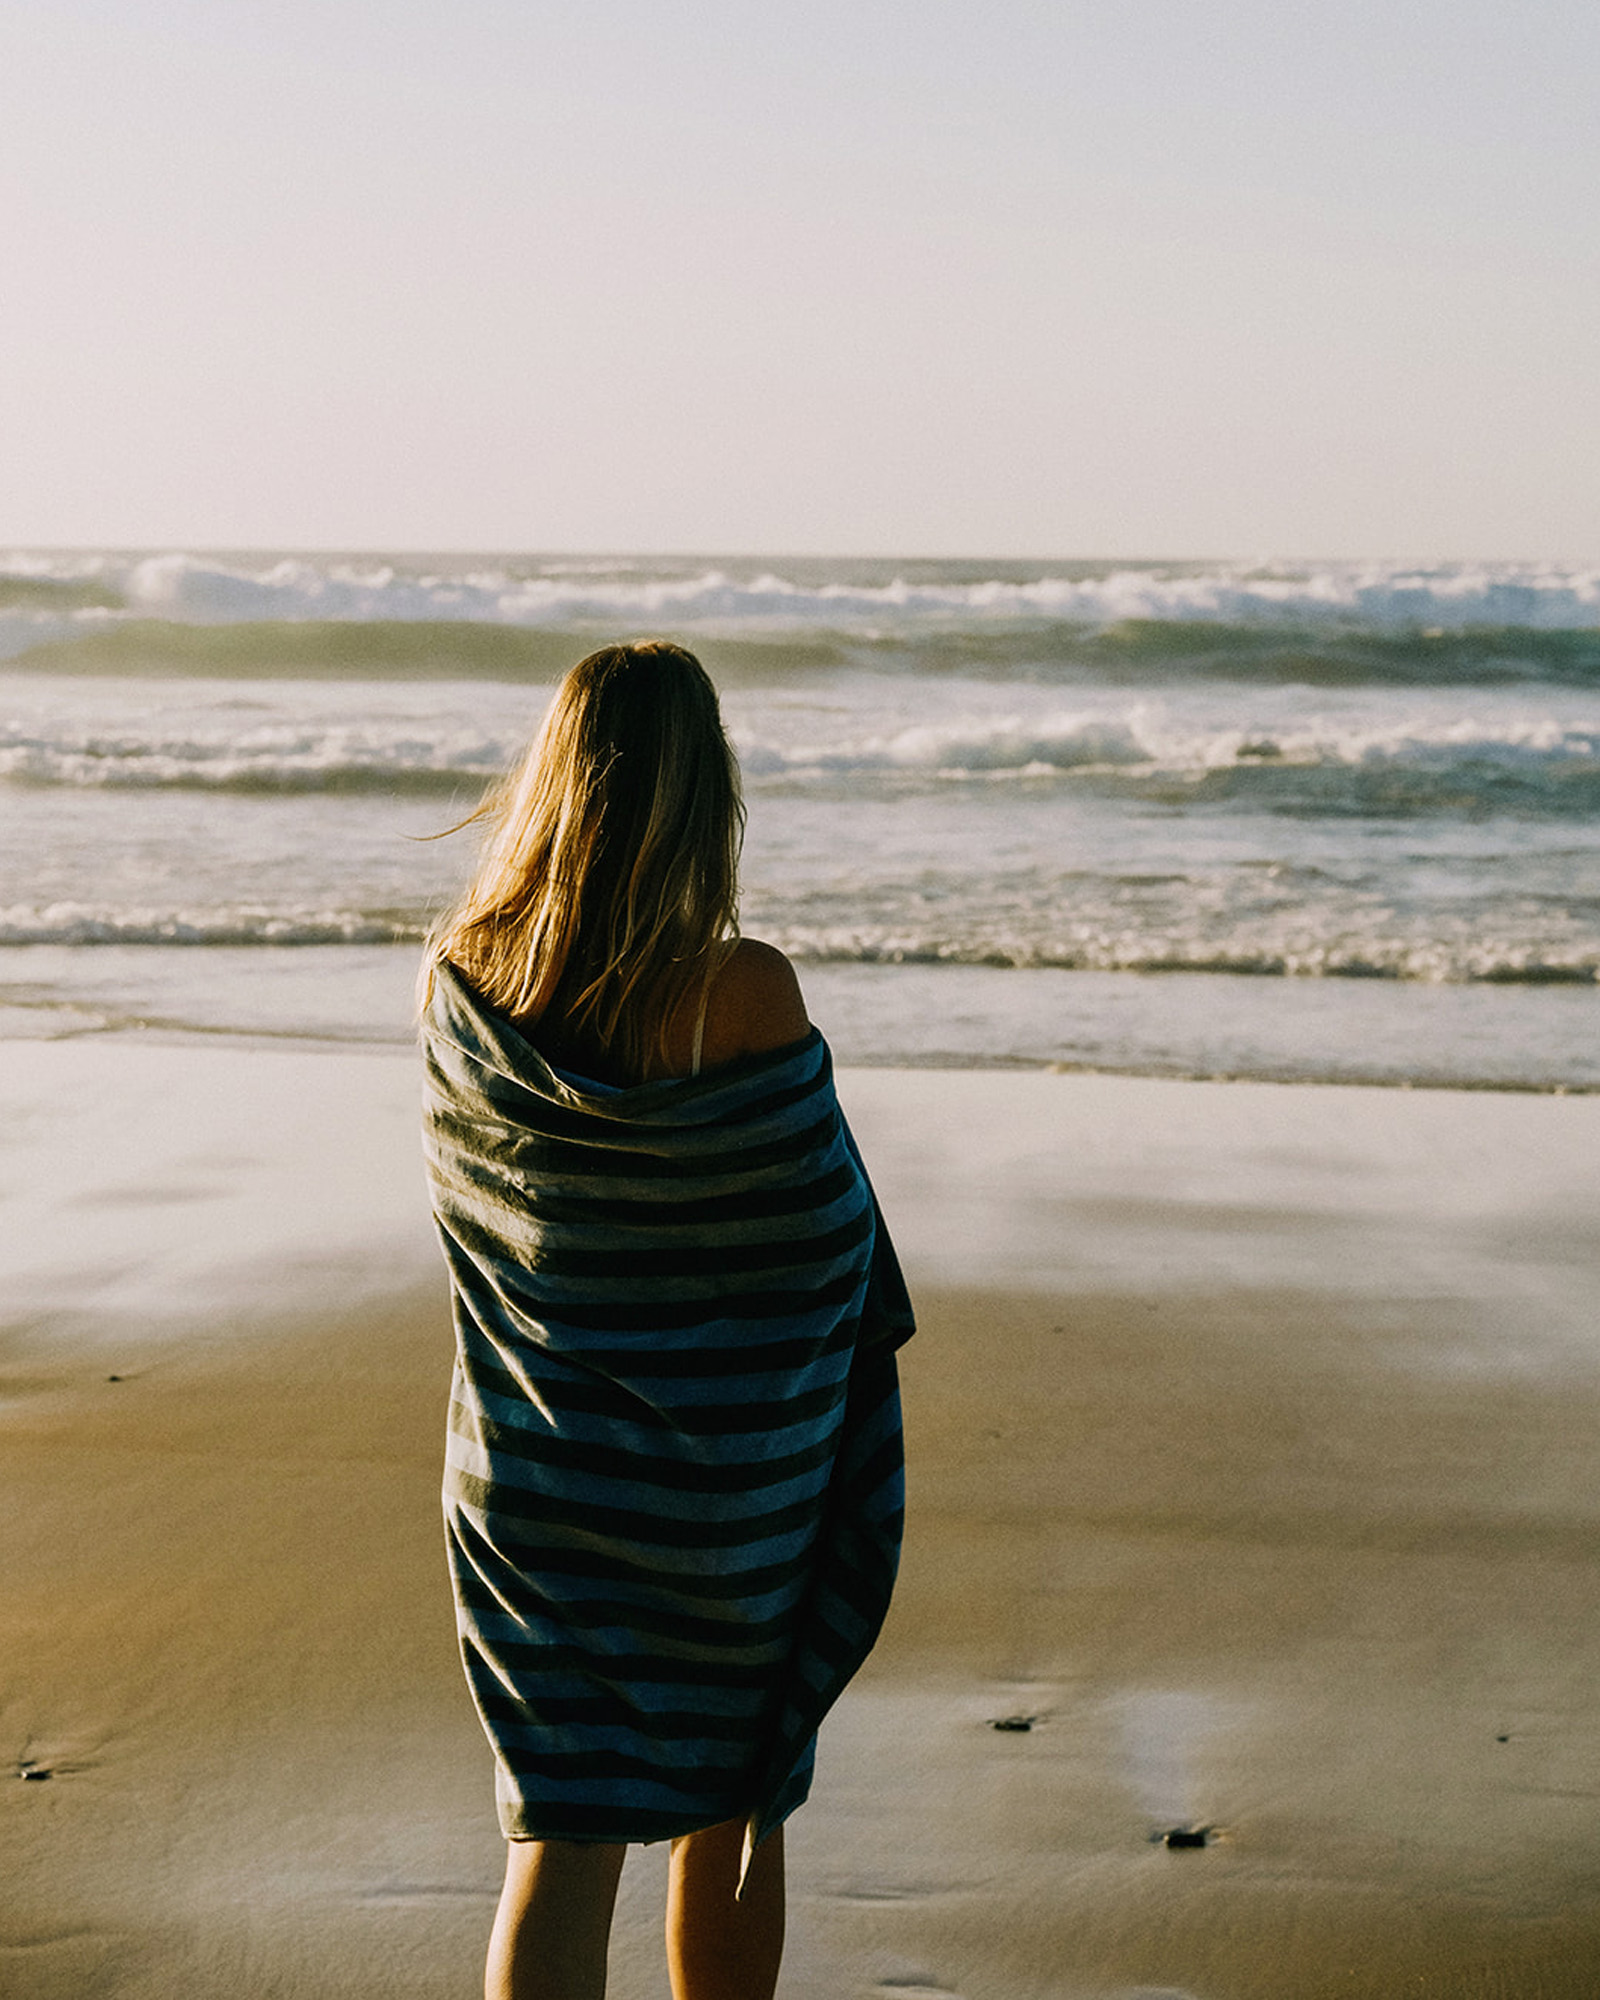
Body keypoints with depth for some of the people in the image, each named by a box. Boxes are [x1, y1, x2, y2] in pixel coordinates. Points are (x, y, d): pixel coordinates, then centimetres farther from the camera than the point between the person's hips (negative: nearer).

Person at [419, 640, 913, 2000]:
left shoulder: (457, 976, -9)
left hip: (532, 1475, 2)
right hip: (734, 1474, -2)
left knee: (563, 1836, 8)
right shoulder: (744, 992, -21)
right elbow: (824, 1222, -9)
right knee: (734, 1809, 20)